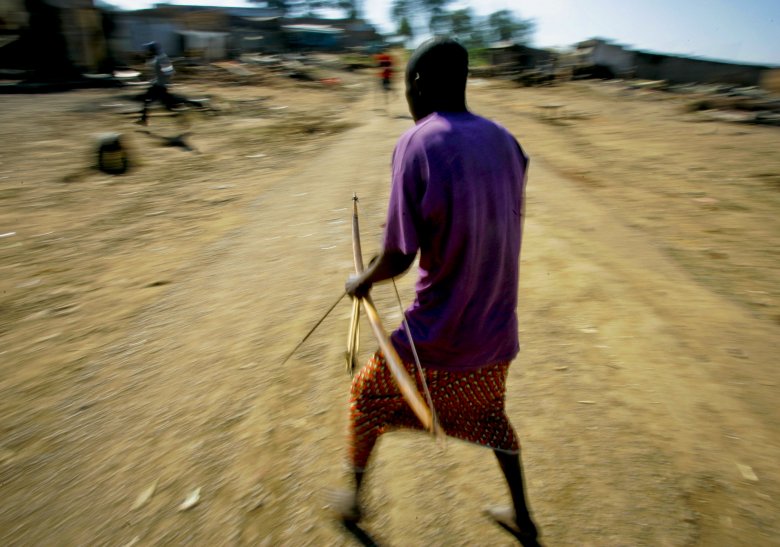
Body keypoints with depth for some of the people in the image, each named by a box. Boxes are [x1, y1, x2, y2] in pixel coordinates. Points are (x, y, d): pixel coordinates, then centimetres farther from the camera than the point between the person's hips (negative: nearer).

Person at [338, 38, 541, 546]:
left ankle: (355, 498, 42)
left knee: (367, 397, 22)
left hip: (437, 336, -5)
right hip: (497, 331, 6)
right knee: (490, 413, 31)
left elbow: (398, 258, -17)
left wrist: (363, 281, 3)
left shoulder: (417, 143, -16)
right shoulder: (505, 141, 1)